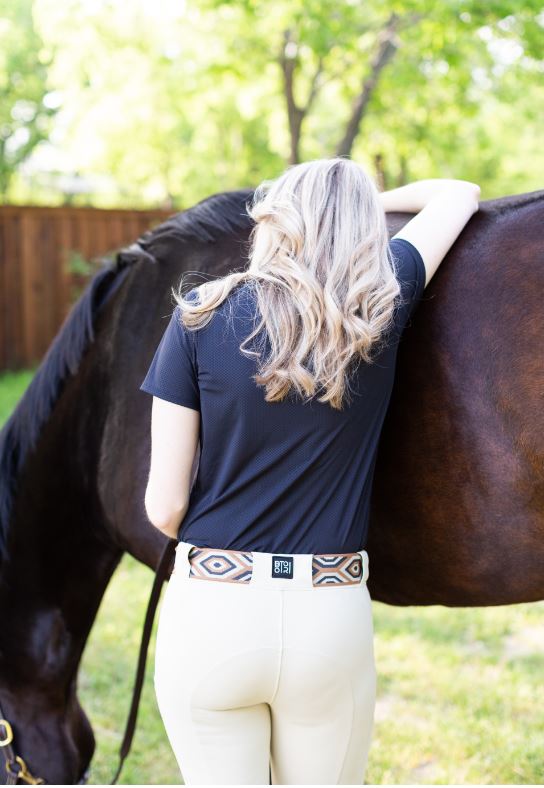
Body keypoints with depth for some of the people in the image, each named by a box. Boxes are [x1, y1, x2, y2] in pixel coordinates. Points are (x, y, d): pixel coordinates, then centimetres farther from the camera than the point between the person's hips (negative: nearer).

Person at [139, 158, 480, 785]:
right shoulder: (380, 305, -2)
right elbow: (460, 193, 17)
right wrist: (368, 203, 31)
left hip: (211, 615, -1)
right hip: (331, 621, 2)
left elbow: (164, 506, -5)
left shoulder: (201, 315, -5)